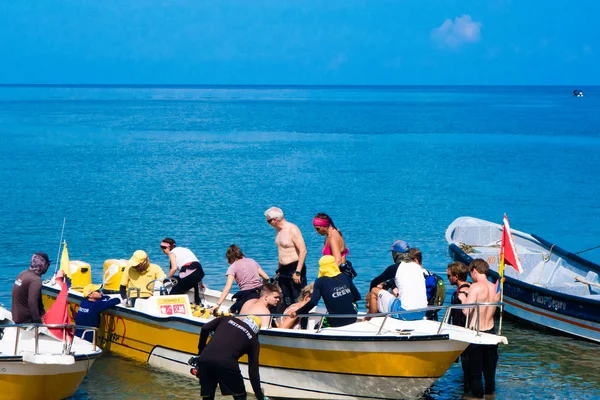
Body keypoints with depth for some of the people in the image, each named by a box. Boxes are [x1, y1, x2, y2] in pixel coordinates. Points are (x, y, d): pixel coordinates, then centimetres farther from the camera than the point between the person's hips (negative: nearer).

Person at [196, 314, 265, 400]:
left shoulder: (227, 319, 25)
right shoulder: (253, 340, 19)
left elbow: (205, 329, 12)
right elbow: (253, 371, 18)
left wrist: (200, 352, 23)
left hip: (205, 359, 3)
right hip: (227, 364, -3)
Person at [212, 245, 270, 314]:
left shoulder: (233, 267, 2)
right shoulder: (252, 261, 17)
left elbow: (228, 287, -10)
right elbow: (266, 278, 14)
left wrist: (218, 304, -14)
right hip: (260, 294, 5)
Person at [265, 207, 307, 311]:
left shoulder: (292, 230, -14)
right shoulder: (278, 230, 12)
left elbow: (303, 251, -19)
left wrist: (298, 272, -22)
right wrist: (279, 269, 21)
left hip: (294, 268, -9)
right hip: (283, 270, 9)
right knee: (286, 303, 10)